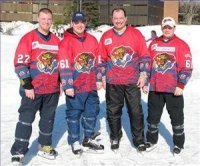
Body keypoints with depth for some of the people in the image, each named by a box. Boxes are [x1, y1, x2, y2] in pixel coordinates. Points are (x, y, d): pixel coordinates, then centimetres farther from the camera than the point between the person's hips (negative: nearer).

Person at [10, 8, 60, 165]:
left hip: (52, 90, 5)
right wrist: (27, 85, -15)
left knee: (48, 119, 15)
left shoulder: (56, 40, 9)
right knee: (26, 119, -2)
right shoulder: (28, 38, -7)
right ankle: (18, 152, 4)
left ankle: (45, 146, 30)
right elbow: (20, 64, -11)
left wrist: (61, 82, 14)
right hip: (32, 90, -5)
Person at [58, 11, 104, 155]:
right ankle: (75, 142, 21)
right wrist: (67, 85, -15)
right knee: (74, 114, 6)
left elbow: (97, 61, 14)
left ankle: (89, 139, 30)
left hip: (91, 85, 5)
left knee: (92, 111, 14)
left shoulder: (92, 40, 8)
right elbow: (64, 66, -12)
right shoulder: (66, 42, -8)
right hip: (75, 86, -5)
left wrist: (98, 79, 11)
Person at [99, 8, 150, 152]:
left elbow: (144, 56, 2)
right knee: (113, 111, 10)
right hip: (113, 82, 1)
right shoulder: (106, 37, 4)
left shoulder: (136, 34, 1)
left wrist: (143, 73, -4)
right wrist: (102, 77, 5)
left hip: (133, 81, -1)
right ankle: (115, 137, 26)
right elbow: (102, 59, 9)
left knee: (136, 111, 4)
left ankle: (139, 140, 15)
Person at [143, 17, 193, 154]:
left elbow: (187, 68, -6)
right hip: (155, 88, 4)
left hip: (174, 89, -3)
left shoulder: (181, 45, -3)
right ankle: (152, 140, 30)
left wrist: (181, 85, -13)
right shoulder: (154, 44, 8)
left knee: (176, 117, 7)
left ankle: (178, 143, 22)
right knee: (153, 115, 13)